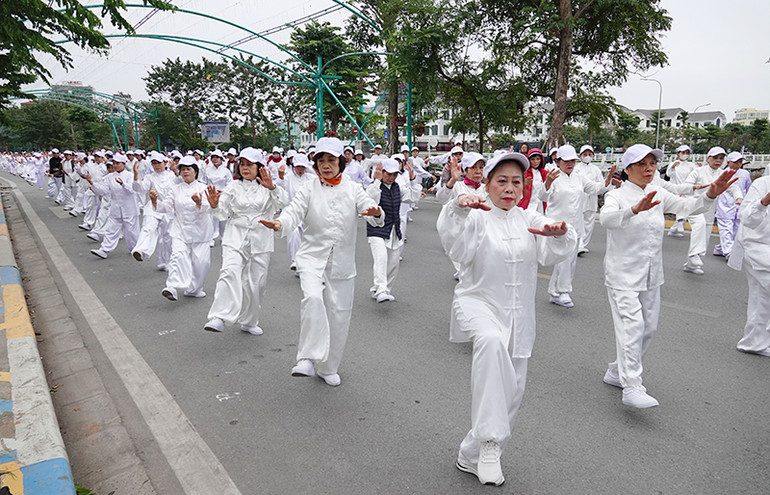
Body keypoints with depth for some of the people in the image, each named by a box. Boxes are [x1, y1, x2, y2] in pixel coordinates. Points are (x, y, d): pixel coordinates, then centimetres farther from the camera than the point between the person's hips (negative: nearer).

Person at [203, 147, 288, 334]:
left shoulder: (267, 188, 6)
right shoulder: (233, 187, 10)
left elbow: (283, 202, -12)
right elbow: (222, 214, 3)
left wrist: (272, 188, -31)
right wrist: (214, 205, -19)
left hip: (260, 241, 0)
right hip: (235, 238, 0)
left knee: (256, 282, 5)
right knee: (229, 273, -23)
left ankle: (249, 321, 23)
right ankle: (219, 318, -30)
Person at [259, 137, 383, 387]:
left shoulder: (353, 189, 4)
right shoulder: (309, 190, 3)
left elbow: (371, 212, -9)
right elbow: (294, 211, -10)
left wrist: (376, 214, -34)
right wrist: (279, 223, -33)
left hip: (342, 261, 2)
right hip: (312, 256, -1)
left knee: (339, 314, 6)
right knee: (312, 298, -29)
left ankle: (328, 367, 25)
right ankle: (308, 359, -20)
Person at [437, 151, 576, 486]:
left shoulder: (530, 220, 8)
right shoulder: (477, 217, -4)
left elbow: (552, 253, -8)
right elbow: (456, 247, -24)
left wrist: (559, 235, -31)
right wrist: (459, 210, -42)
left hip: (518, 315, 5)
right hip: (478, 303, -5)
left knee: (512, 391, 7)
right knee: (491, 340, -39)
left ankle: (472, 457, 26)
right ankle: (490, 440, -29)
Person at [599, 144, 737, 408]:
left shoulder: (658, 194, 9)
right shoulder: (617, 195, -11)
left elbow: (686, 205, 2)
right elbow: (607, 218, -31)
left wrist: (710, 194, -17)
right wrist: (635, 209, -49)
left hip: (651, 275, 7)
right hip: (623, 274, -7)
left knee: (648, 328, 12)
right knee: (631, 325, -15)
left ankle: (616, 372, 28)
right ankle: (631, 387, -10)